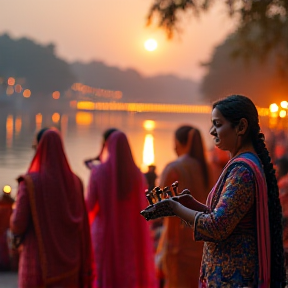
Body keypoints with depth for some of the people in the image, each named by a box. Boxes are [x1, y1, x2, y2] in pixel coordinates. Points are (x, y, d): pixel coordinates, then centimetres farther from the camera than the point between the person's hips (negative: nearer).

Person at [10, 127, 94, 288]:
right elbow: (83, 228, 4)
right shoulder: (75, 182, 3)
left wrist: (15, 216, 12)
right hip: (68, 261, 4)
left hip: (38, 260, -4)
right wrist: (85, 268, 10)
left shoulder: (29, 183, -11)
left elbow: (18, 226, -12)